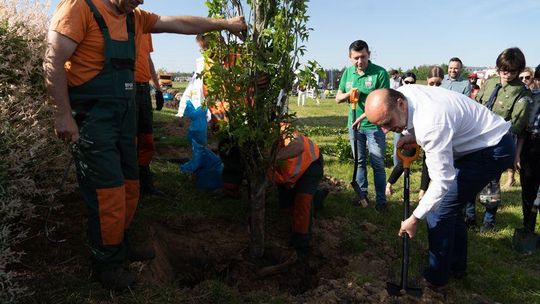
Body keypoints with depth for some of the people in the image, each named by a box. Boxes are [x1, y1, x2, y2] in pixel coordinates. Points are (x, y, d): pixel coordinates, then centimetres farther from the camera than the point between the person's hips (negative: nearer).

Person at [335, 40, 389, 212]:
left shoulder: (380, 73, -12)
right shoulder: (348, 73, 4)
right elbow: (338, 98, 9)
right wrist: (348, 94, -12)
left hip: (374, 125, -5)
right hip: (354, 124, 5)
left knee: (377, 164, 0)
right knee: (359, 162, 15)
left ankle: (381, 200, 12)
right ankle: (362, 194, 29)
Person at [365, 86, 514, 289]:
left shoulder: (431, 124, -38)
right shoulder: (402, 93, -11)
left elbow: (442, 182, -31)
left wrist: (414, 219, -23)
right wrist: (414, 137, -8)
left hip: (493, 149, -9)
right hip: (474, 142, 9)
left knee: (438, 209, -9)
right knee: (449, 204, 16)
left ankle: (436, 278, 8)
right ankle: (456, 266, 33)